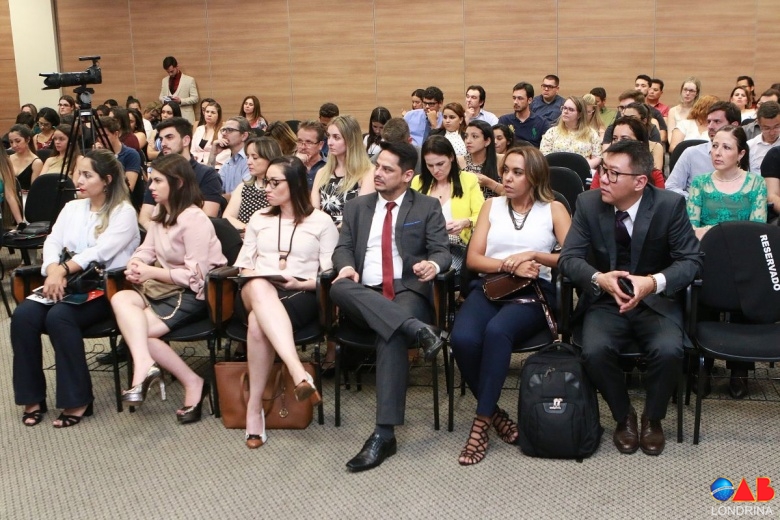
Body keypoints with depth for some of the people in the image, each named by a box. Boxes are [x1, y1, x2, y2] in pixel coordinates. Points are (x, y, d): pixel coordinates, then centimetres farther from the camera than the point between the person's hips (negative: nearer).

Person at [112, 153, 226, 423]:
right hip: (167, 287, 8)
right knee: (121, 299, -23)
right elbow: (147, 249, 11)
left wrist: (152, 273, -17)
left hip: (195, 294, -8)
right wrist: (135, 264, -13)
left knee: (135, 328, -22)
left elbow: (195, 276, -20)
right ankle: (145, 365, -35)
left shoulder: (194, 219, -16)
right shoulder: (160, 212, 13)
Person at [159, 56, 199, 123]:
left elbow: (195, 98, -2)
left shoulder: (189, 80, 1)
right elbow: (161, 96, 19)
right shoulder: (164, 80, 15)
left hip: (185, 117, -3)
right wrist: (165, 100, -5)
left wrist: (180, 101, -16)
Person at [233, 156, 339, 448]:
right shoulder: (259, 220, 26)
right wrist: (255, 277, -2)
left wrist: (301, 283, -13)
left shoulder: (321, 222, 12)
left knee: (258, 323, -39)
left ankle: (254, 405, -33)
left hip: (301, 295, -2)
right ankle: (299, 373, -53)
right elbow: (243, 264, 20)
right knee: (260, 287, -40)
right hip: (258, 293, 3)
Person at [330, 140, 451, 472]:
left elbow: (442, 251, 5)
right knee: (340, 288, -34)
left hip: (408, 290, -3)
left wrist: (433, 264, -21)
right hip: (364, 296, 3)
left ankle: (385, 433, -36)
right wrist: (347, 266, -12)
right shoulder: (357, 207, 21)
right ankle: (417, 329, -42)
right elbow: (342, 247, 13)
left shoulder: (428, 208, 13)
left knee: (392, 335, -36)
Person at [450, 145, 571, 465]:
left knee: (497, 331, -37)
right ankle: (494, 413, -9)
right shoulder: (492, 206, 21)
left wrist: (534, 255, -11)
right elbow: (473, 258, 9)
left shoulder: (554, 209, 15)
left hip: (534, 290, -2)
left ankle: (481, 422, -25)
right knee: (463, 338, -31)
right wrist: (511, 265, -7)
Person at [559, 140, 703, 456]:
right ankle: (624, 416, 1)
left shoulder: (670, 204, -10)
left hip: (656, 301, -1)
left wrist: (654, 282, -30)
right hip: (605, 301, 1)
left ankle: (653, 418, 2)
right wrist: (599, 279, -30)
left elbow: (691, 260, -9)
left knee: (669, 351, -29)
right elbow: (568, 258, -8)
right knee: (595, 351, -28)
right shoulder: (588, 203, -6)